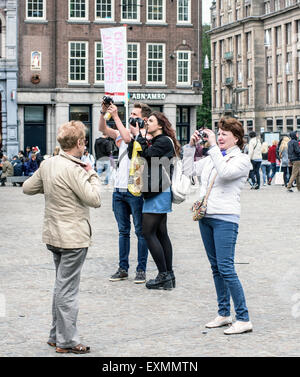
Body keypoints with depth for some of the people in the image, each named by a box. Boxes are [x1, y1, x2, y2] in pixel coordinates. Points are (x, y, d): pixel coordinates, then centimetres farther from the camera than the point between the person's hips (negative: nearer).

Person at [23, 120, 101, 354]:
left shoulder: (47, 164, 5)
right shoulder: (74, 169, -20)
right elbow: (95, 199, -21)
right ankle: (67, 341, 5)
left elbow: (27, 188, 16)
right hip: (73, 237, -8)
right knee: (68, 289, -2)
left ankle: (57, 336, 26)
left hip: (54, 236, 9)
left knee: (62, 286, 19)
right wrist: (92, 174, -7)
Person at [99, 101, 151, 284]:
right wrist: (103, 113, -9)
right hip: (119, 189, 7)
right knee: (123, 231, 12)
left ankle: (141, 270, 7)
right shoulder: (123, 132, 14)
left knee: (140, 231, 1)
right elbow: (103, 129, 7)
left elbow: (128, 138, -22)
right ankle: (123, 269, 19)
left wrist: (116, 116, -18)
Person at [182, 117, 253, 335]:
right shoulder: (212, 157, 17)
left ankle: (243, 319, -9)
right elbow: (190, 170, 20)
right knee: (216, 268, 12)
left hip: (225, 218, -8)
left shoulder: (242, 159, -4)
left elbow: (225, 172, -23)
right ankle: (224, 314, 20)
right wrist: (191, 146, 11)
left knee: (226, 268, -13)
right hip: (206, 217, 8)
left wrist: (213, 146, -20)